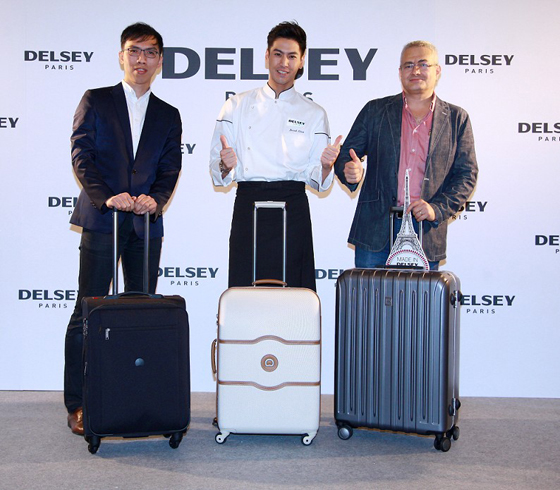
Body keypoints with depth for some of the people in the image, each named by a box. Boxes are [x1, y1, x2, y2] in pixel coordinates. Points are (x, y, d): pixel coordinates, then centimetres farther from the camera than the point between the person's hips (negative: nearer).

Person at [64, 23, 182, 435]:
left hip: (146, 224, 3)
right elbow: (82, 155, -3)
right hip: (101, 220, -3)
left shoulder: (169, 115, 16)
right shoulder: (95, 101, 8)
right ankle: (78, 404, 3)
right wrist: (107, 198, -17)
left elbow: (170, 169, 7)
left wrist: (155, 199, -13)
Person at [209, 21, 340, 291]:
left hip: (292, 209, 0)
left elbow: (316, 179, 8)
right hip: (248, 205, 0)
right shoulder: (236, 106, 10)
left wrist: (326, 165, -13)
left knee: (292, 286, -4)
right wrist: (226, 165, -15)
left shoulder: (314, 114, 11)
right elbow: (217, 168, 7)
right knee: (245, 287, -4)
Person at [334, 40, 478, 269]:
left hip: (426, 234, 0)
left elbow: (466, 174, 6)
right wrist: (350, 172, -13)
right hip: (375, 231, 0)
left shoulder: (456, 119, 9)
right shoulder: (375, 111, 10)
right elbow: (346, 155, 11)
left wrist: (437, 209, -8)